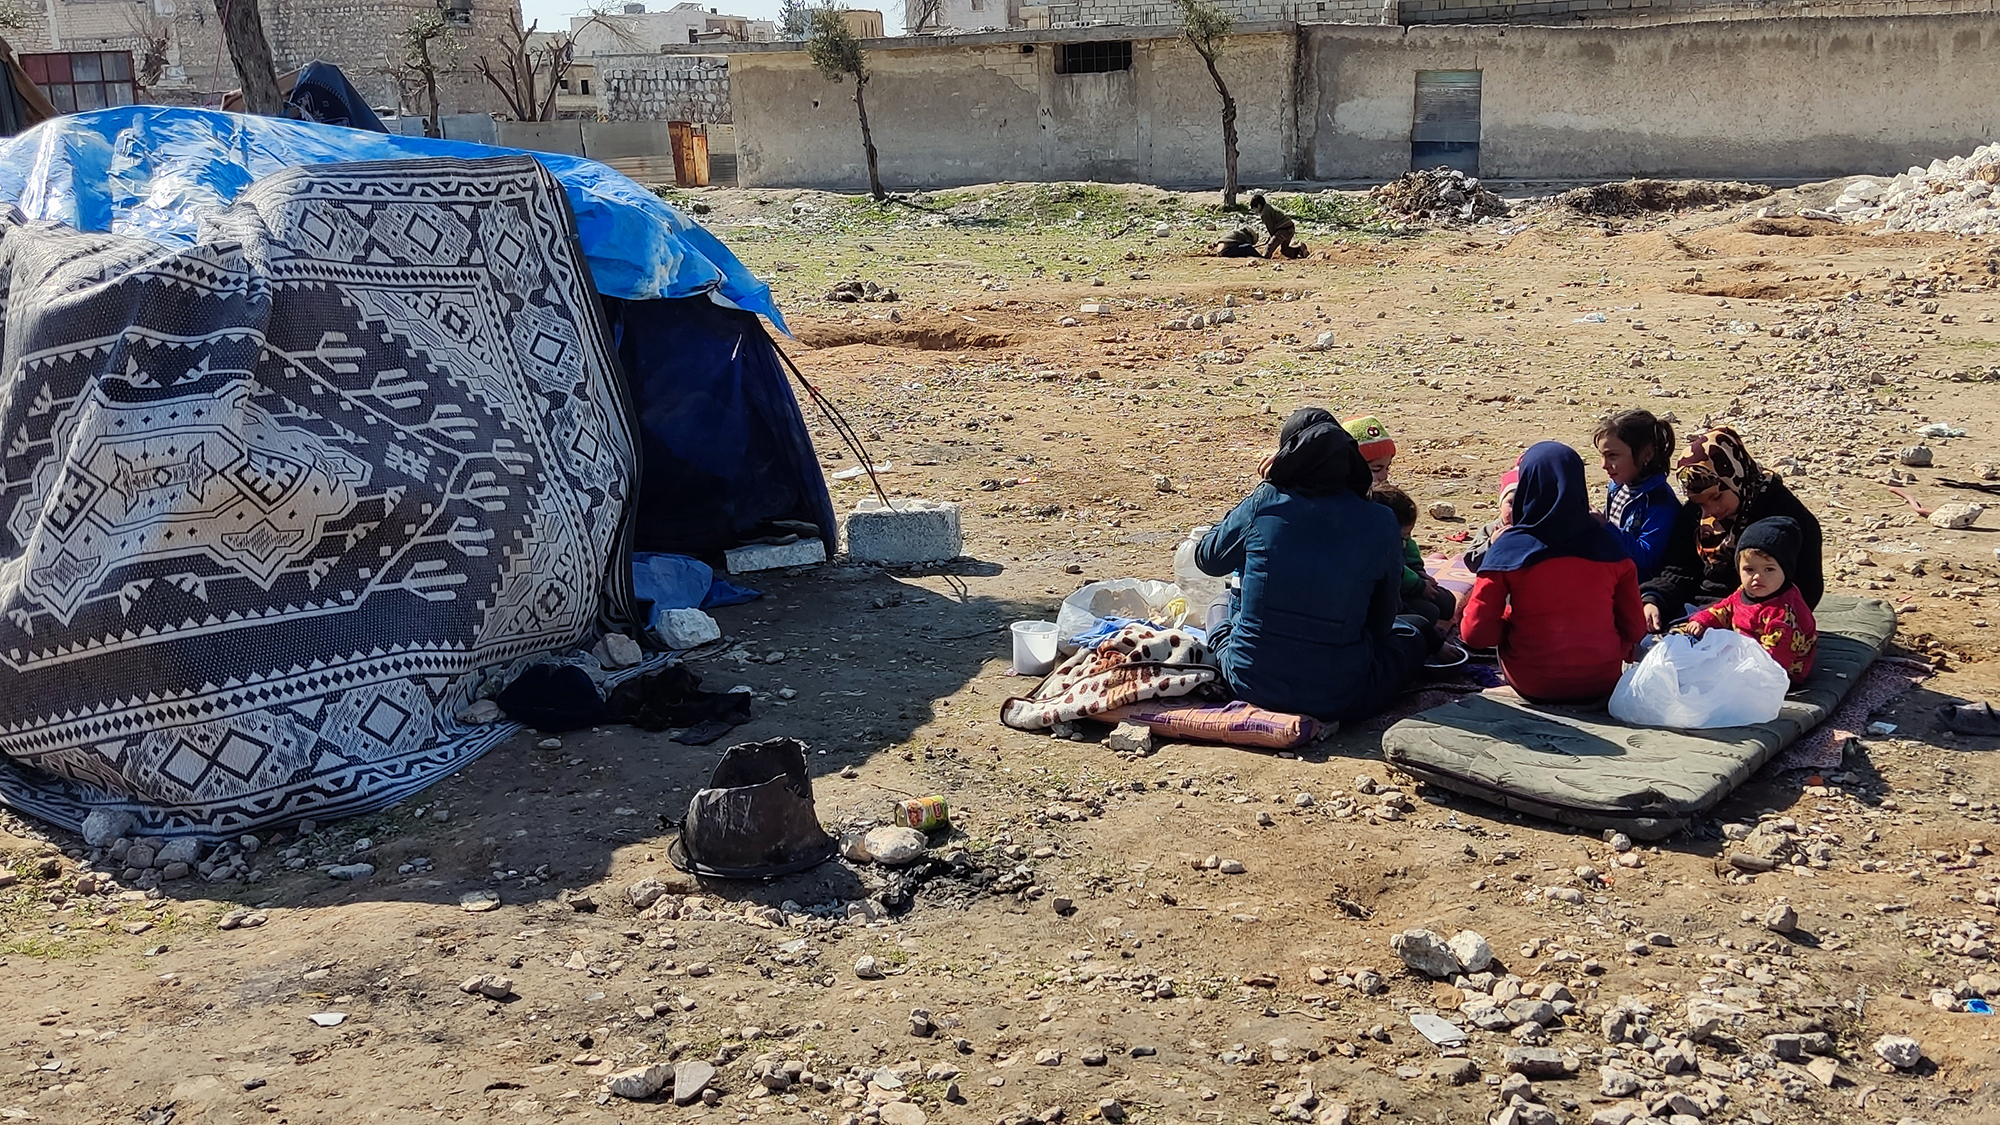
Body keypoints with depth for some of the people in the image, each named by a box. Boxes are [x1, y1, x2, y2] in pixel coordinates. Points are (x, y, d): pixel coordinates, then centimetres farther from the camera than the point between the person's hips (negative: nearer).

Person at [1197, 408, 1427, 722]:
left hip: (1250, 683, 2)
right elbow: (1380, 623, 1)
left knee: (1220, 609, 35)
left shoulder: (1263, 503, -11)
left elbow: (1207, 560, 9)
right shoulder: (1380, 524, -10)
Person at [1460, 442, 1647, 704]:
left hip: (1533, 685, -2)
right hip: (1603, 682, 3)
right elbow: (1635, 629, -1)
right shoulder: (1608, 545, -6)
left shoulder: (1508, 549, -13)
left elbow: (1475, 633, -13)